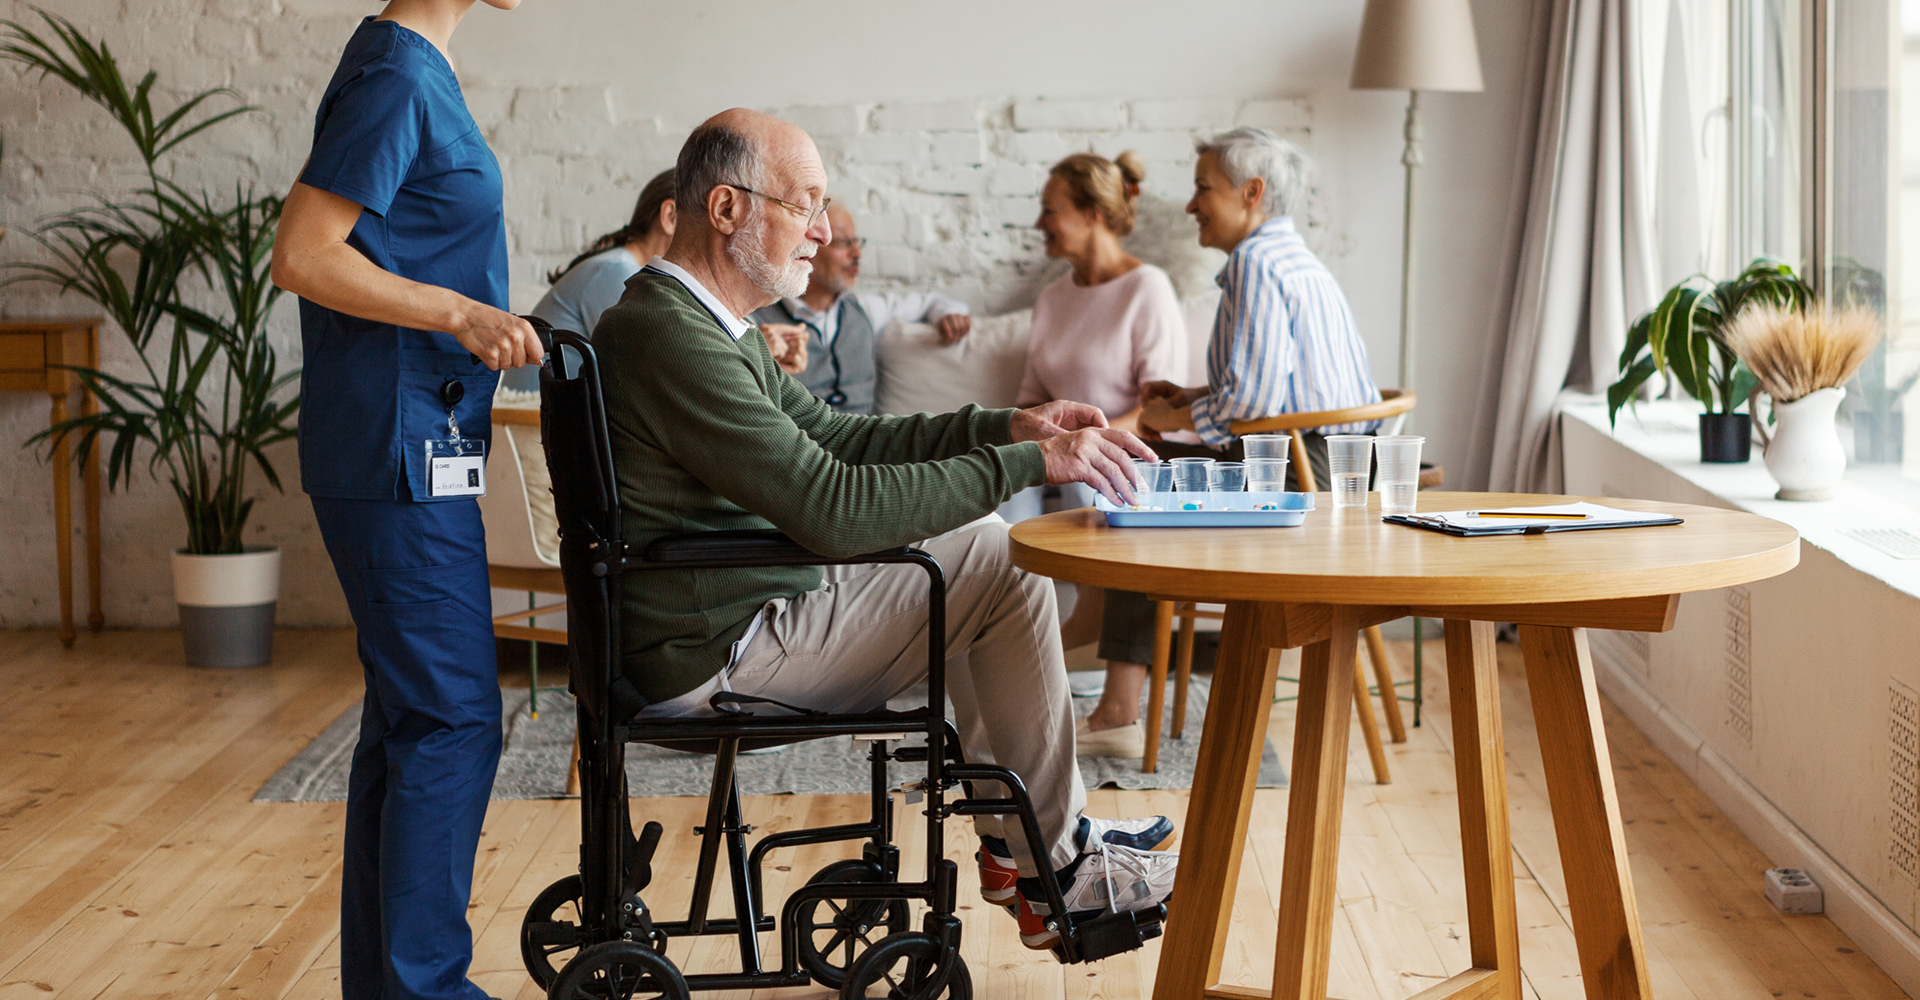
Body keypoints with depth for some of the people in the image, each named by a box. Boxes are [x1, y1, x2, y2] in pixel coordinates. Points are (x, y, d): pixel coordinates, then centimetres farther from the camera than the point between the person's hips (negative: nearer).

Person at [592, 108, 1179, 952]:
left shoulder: (696, 322, 11)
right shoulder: (670, 338, -24)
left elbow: (831, 436, 16)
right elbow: (834, 507, -29)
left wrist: (1004, 427, 5)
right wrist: (1028, 463, -23)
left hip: (739, 611, 11)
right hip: (717, 656, -11)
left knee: (977, 540, 17)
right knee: (1003, 565, -7)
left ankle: (1014, 834, 19)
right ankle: (1053, 869, 6)